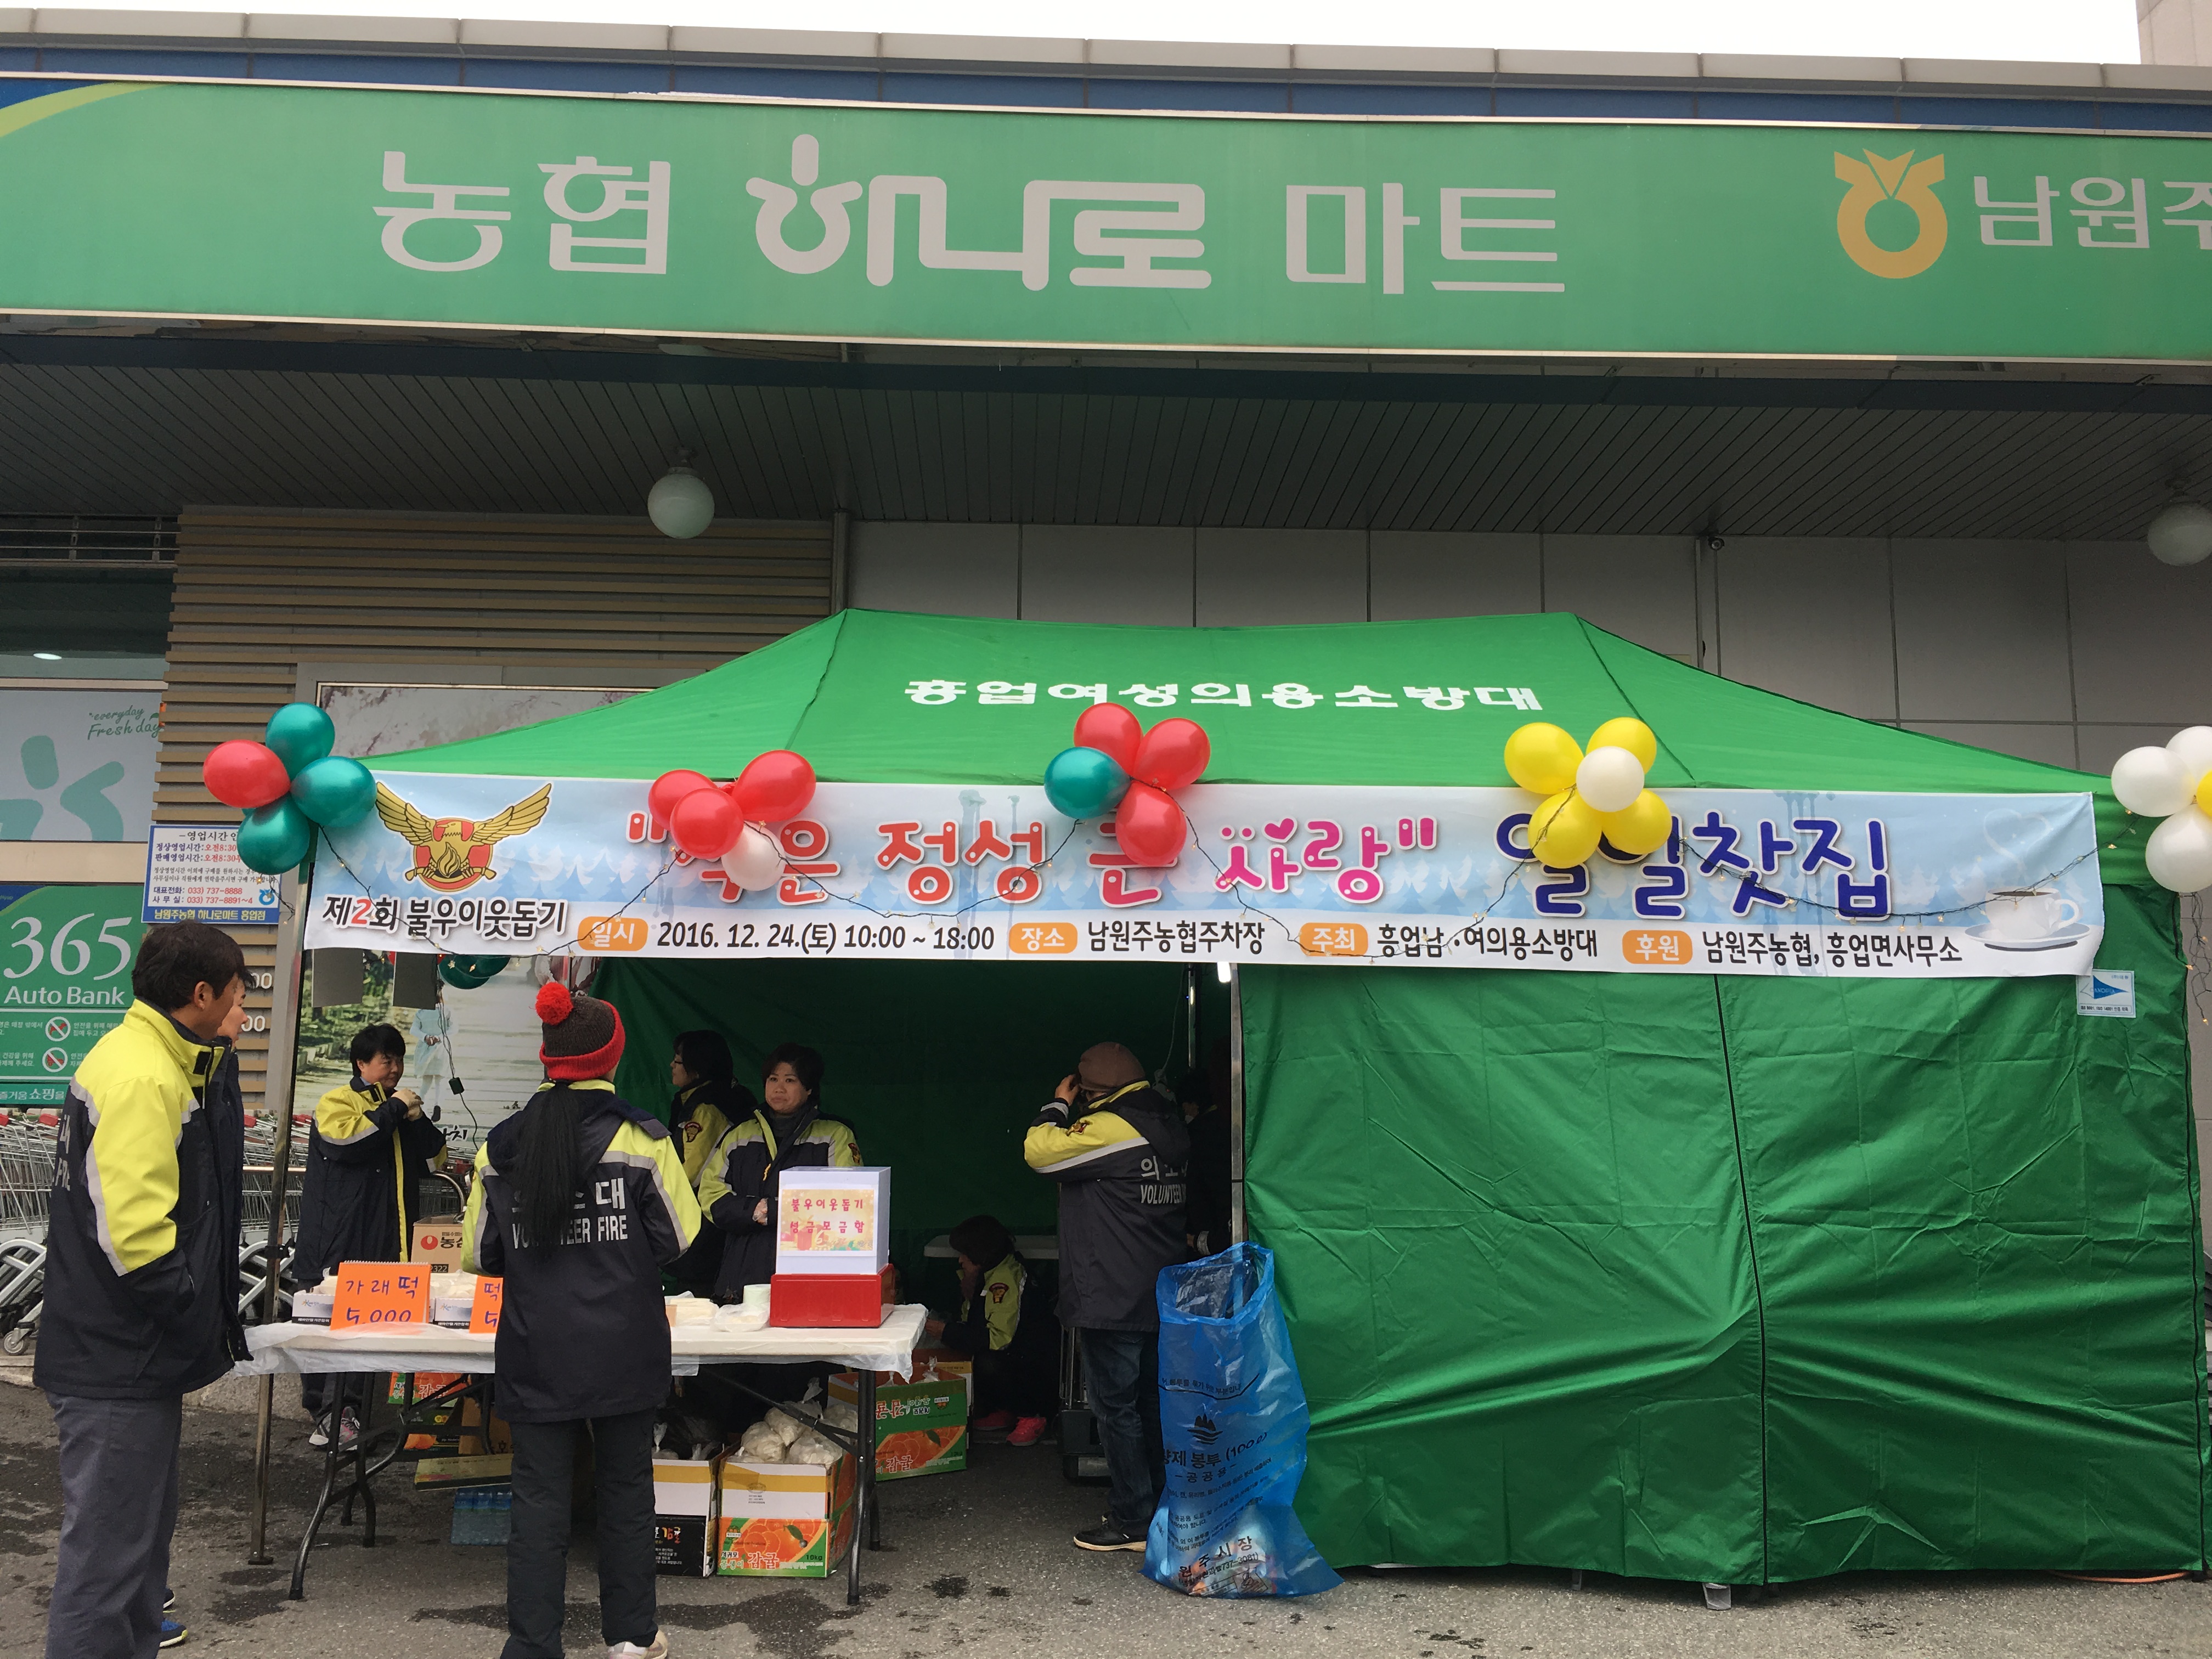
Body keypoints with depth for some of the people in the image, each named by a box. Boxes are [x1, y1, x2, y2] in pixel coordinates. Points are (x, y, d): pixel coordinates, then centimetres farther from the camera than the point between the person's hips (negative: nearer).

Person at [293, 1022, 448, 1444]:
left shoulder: (403, 1109, 20)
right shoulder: (337, 1103, 0)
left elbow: (434, 1159, 13)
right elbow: (345, 1140, -21)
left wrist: (417, 1119, -1)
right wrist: (392, 1109, -13)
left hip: (385, 1243, 6)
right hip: (337, 1244, -6)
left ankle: (349, 1412, 12)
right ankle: (326, 1413, 0)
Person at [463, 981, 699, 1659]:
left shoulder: (501, 1147, -2)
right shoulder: (640, 1137, -11)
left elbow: (478, 1254, 4)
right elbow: (679, 1238, -5)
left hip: (535, 1351, 1)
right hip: (623, 1349, -1)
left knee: (539, 1497, 8)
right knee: (626, 1488, 13)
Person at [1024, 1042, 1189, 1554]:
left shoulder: (1110, 1126, -18)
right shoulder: (1169, 1124, 10)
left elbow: (1040, 1151, -17)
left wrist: (1058, 1106, -1)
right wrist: (1074, 1111, 15)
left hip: (1113, 1299, -9)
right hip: (1163, 1297, 9)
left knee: (1117, 1407, 1)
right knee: (1155, 1405, 16)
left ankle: (1131, 1521, 7)